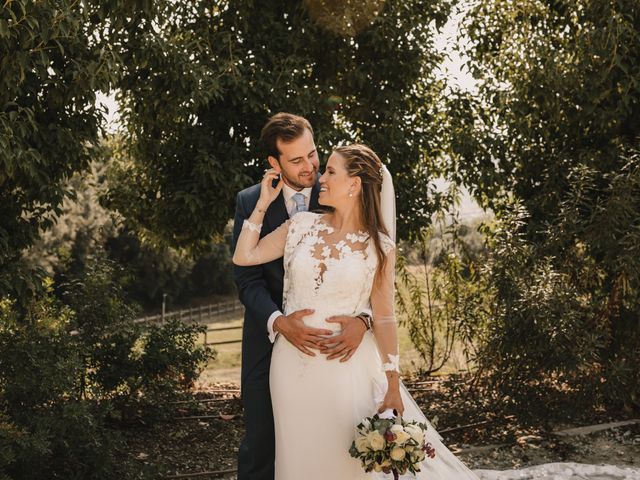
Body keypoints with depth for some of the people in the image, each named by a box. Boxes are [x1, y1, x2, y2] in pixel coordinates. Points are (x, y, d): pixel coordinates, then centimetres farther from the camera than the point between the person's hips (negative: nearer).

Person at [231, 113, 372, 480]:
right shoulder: (250, 202, -4)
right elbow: (248, 278, -8)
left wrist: (363, 319, -29)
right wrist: (279, 321, -27)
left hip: (331, 345, 0)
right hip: (270, 337, 0)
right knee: (260, 444, 8)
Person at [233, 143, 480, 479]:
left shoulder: (379, 246, -4)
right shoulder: (303, 225, 2)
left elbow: (384, 317, -3)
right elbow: (244, 257, 2)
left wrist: (393, 384, -5)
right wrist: (263, 203, 1)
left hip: (347, 366, -2)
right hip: (294, 363, 3)